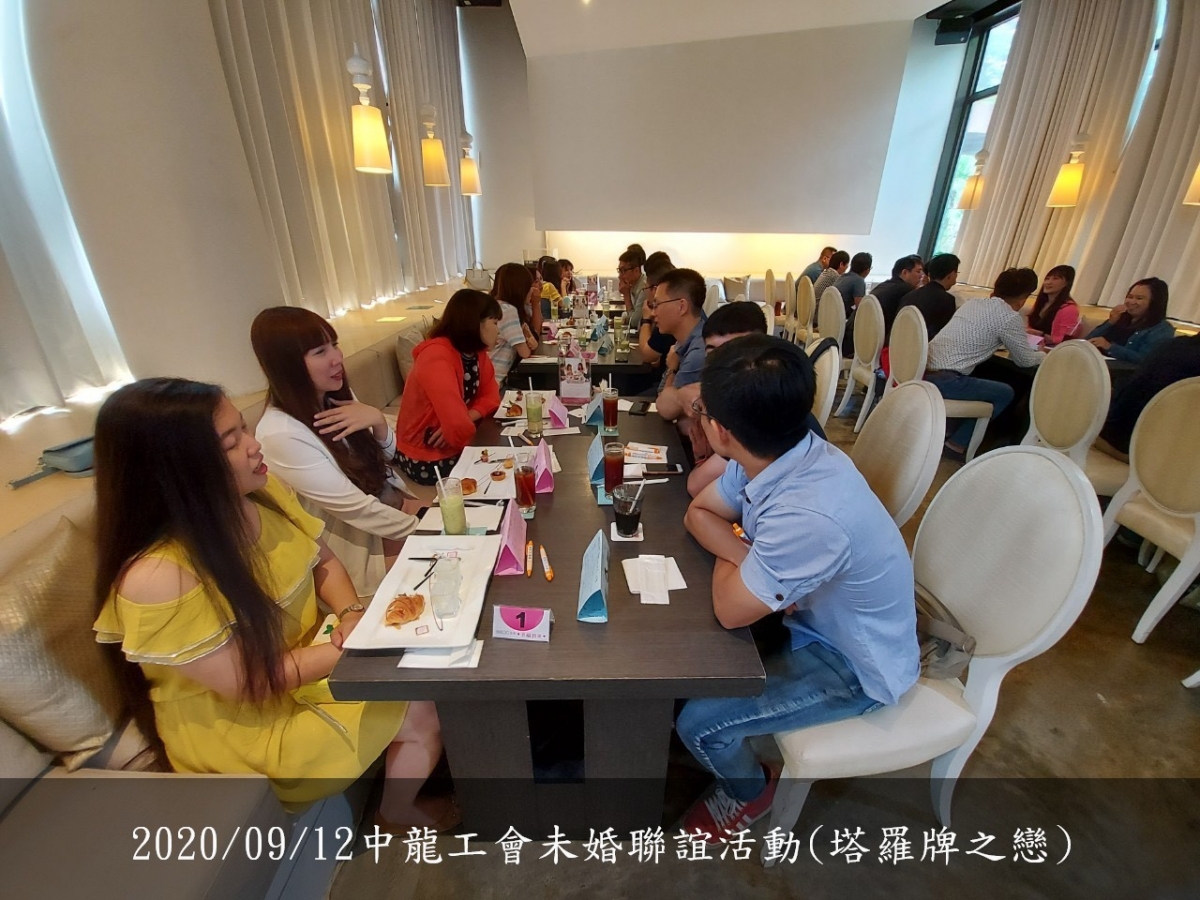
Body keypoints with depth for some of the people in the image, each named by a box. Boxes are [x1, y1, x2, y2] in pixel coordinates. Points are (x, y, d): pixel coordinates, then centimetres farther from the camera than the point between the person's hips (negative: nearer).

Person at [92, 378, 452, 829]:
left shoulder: (261, 491, -12)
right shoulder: (157, 577, -31)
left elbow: (324, 561, 2)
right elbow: (249, 682, -23)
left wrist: (353, 616, -15)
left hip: (311, 654, 6)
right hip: (239, 718, -6)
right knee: (419, 715, -9)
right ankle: (398, 817, 22)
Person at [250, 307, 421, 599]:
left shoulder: (336, 396, -5)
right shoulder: (281, 435, -27)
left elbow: (384, 456, 3)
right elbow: (356, 508, -24)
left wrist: (378, 421, -19)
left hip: (388, 500, 6)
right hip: (360, 540, -6)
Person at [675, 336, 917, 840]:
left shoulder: (809, 516, -41)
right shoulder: (780, 453, -16)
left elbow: (729, 610, -27)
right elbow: (698, 513, -2)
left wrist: (733, 556, -9)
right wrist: (751, 561, -19)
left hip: (855, 666, -7)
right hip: (810, 617, 7)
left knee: (696, 722, -11)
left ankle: (748, 793, 24)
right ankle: (724, 742, 34)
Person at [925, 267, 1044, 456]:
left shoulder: (973, 302, 18)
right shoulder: (1010, 317, -2)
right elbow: (1025, 359, 11)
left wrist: (1021, 333, 48)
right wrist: (1044, 355, 32)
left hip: (923, 370, 8)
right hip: (943, 380, -8)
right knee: (1005, 393, 13)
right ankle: (958, 442, 11)